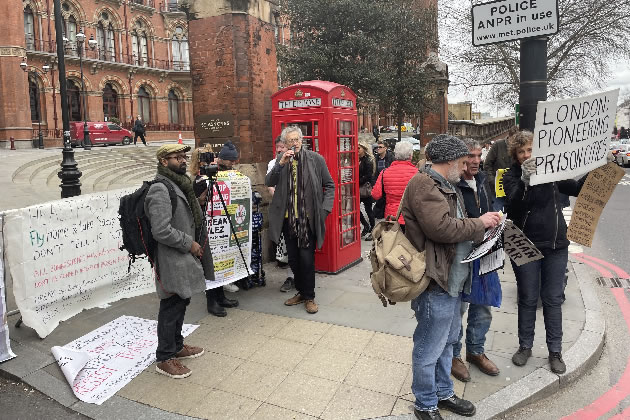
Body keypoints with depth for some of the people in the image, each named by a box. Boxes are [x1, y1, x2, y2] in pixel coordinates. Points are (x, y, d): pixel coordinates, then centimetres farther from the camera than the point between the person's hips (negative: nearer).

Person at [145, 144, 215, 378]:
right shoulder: (160, 189, -19)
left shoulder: (180, 184, 12)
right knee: (171, 308, 2)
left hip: (184, 259, 10)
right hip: (172, 262, -10)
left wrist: (195, 242, 11)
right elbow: (161, 231, -26)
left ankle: (177, 346, 37)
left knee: (181, 303, 20)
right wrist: (189, 244, -17)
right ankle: (165, 359, 18)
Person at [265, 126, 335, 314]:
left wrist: (324, 209, -6)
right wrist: (281, 163, -15)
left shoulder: (315, 159, -2)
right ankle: (301, 292, 30)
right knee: (293, 259, 12)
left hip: (308, 219, -3)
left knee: (307, 259, -2)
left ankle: (309, 297, 14)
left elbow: (329, 185, 3)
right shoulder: (281, 160, 6)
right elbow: (268, 183, -3)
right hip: (288, 219, 4)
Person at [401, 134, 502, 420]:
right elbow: (442, 227, -28)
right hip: (436, 282, -11)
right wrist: (479, 223, -15)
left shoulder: (445, 185, 17)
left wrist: (481, 228, 8)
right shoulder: (424, 185, -18)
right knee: (429, 350, 4)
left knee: (447, 343, 23)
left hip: (452, 280, 11)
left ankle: (443, 393, 40)